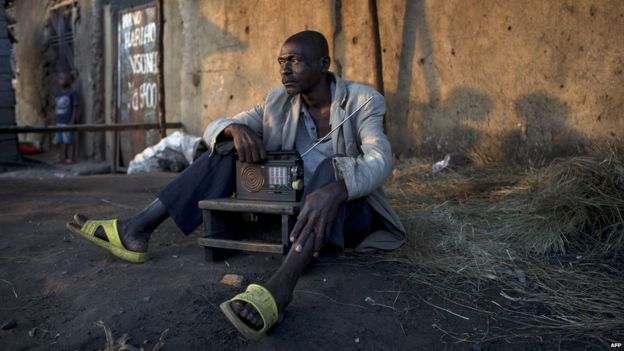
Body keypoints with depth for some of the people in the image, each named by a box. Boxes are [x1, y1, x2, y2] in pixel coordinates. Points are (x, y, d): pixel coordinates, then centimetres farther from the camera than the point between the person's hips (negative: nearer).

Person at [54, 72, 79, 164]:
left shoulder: (72, 93, -7)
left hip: (68, 122, -6)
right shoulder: (58, 94, 13)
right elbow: (56, 108, 17)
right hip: (59, 122, 7)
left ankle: (70, 158, 1)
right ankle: (64, 157, 17)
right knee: (63, 141, 10)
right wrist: (56, 120, 12)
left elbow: (75, 108, -8)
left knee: (69, 141, -4)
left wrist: (72, 121, -13)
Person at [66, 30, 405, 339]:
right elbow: (213, 129, -1)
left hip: (347, 211, -4)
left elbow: (380, 160, -30)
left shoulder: (363, 101, -13)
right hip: (292, 204, 4)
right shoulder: (278, 101, 0)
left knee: (332, 168, -37)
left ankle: (279, 286, -57)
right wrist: (235, 128, -26)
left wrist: (333, 191, -50)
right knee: (227, 147, -10)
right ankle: (136, 231, -21)